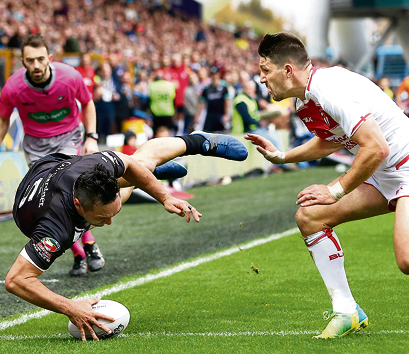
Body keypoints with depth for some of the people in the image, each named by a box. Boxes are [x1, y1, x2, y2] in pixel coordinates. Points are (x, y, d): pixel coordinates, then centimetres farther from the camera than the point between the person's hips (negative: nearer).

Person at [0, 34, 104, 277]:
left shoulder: (70, 77, -20)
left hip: (68, 136, -1)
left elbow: (87, 103, 1)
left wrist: (92, 137, -7)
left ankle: (90, 247, -10)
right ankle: (79, 256, 2)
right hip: (36, 143, 1)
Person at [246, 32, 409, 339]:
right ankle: (347, 312, 6)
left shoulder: (332, 89, -24)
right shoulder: (306, 101, 7)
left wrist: (335, 191, -17)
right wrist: (280, 156, 20)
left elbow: (377, 148, -28)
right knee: (310, 216, 1)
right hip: (381, 175, 10)